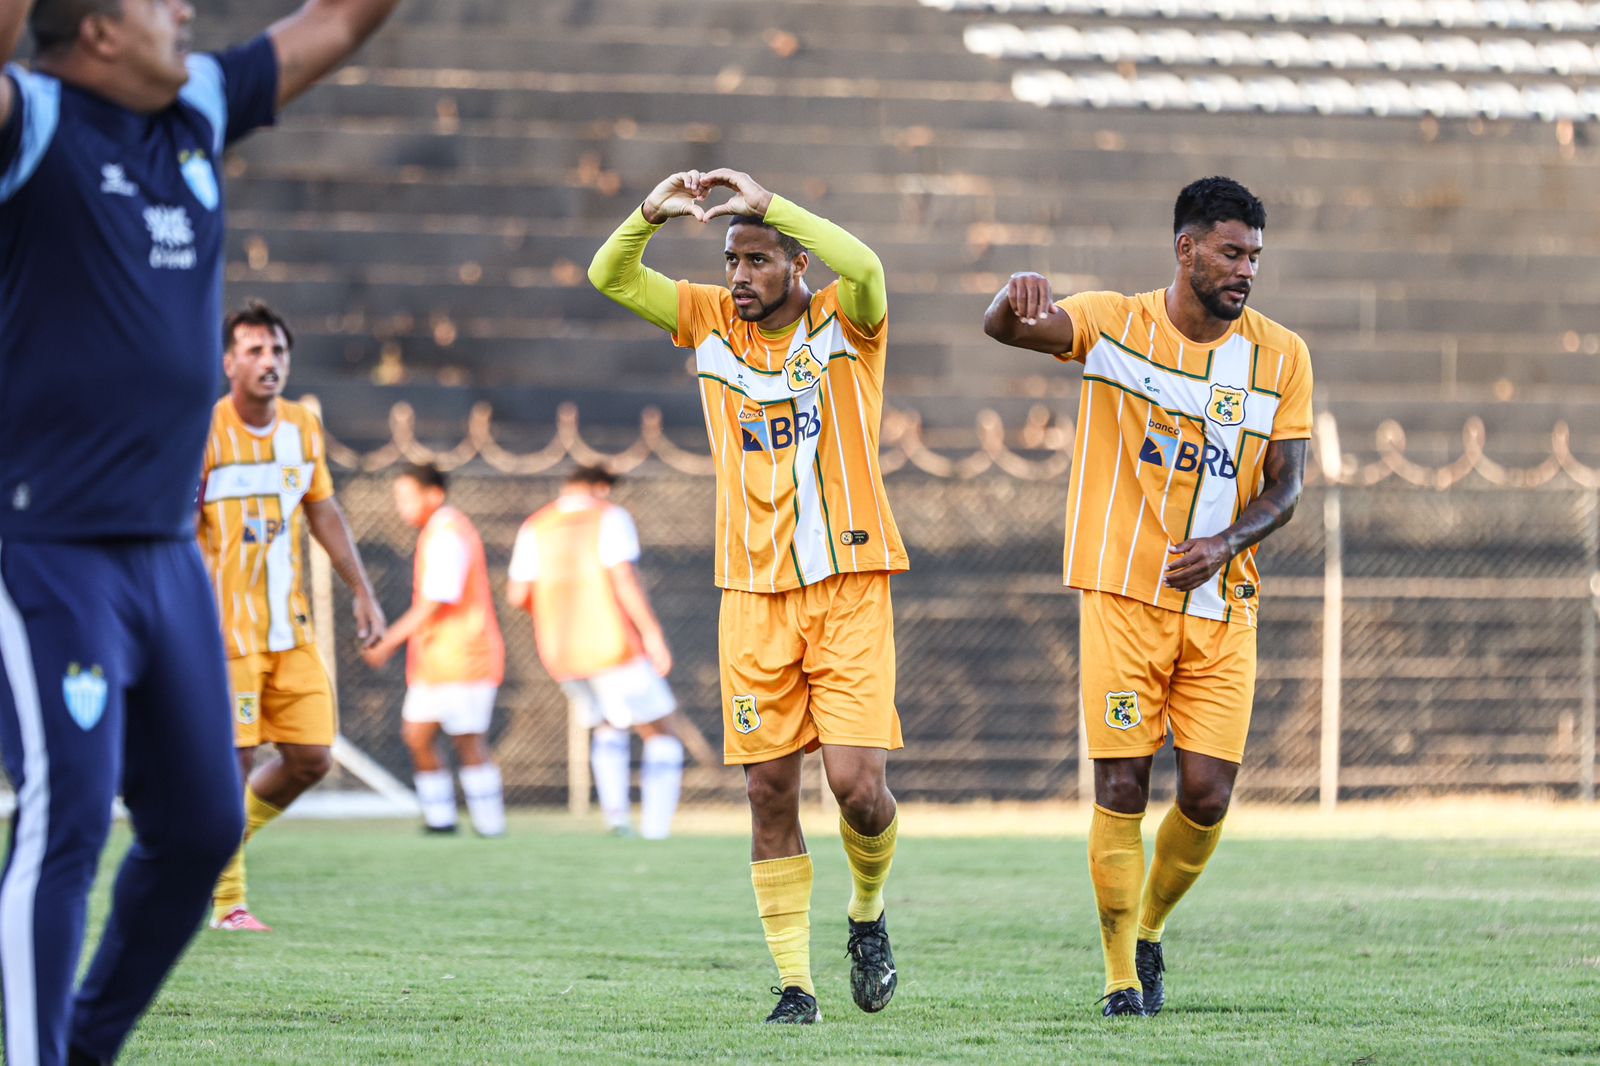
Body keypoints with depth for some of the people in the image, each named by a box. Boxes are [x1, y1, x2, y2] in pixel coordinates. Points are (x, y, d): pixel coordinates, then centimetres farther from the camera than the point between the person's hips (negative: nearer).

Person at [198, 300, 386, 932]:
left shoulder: (304, 429, 9)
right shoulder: (204, 432, -10)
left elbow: (323, 512, 21)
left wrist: (361, 590, 19)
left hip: (291, 630, 6)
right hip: (228, 630, -6)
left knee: (312, 757, 2)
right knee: (233, 762, -7)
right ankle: (227, 900, 6)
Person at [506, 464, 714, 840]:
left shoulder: (535, 528, 8)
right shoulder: (609, 517, -5)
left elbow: (517, 595, 5)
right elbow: (623, 577, -17)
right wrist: (652, 633, -17)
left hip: (560, 654, 5)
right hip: (613, 649, -5)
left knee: (608, 727, 28)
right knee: (663, 734, 4)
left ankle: (615, 811, 10)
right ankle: (655, 827, -11)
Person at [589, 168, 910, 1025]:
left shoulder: (844, 321, -2)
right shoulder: (712, 322, 8)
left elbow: (864, 268, -25)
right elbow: (609, 278, 1)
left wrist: (766, 202, -26)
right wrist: (654, 213, -17)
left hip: (848, 588, -3)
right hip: (753, 594, 3)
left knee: (857, 784, -12)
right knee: (769, 792, 0)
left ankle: (868, 913, 18)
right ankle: (794, 984, 6)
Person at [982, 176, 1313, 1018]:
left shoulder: (1282, 356, 4)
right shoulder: (1115, 325, -2)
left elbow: (1285, 486, 4)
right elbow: (1000, 327, -16)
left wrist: (1223, 545, -15)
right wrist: (1017, 298, -41)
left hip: (1222, 603, 2)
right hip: (1124, 595, -2)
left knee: (1208, 795, -4)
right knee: (1120, 789, -6)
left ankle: (1149, 933, 22)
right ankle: (1121, 977, 6)